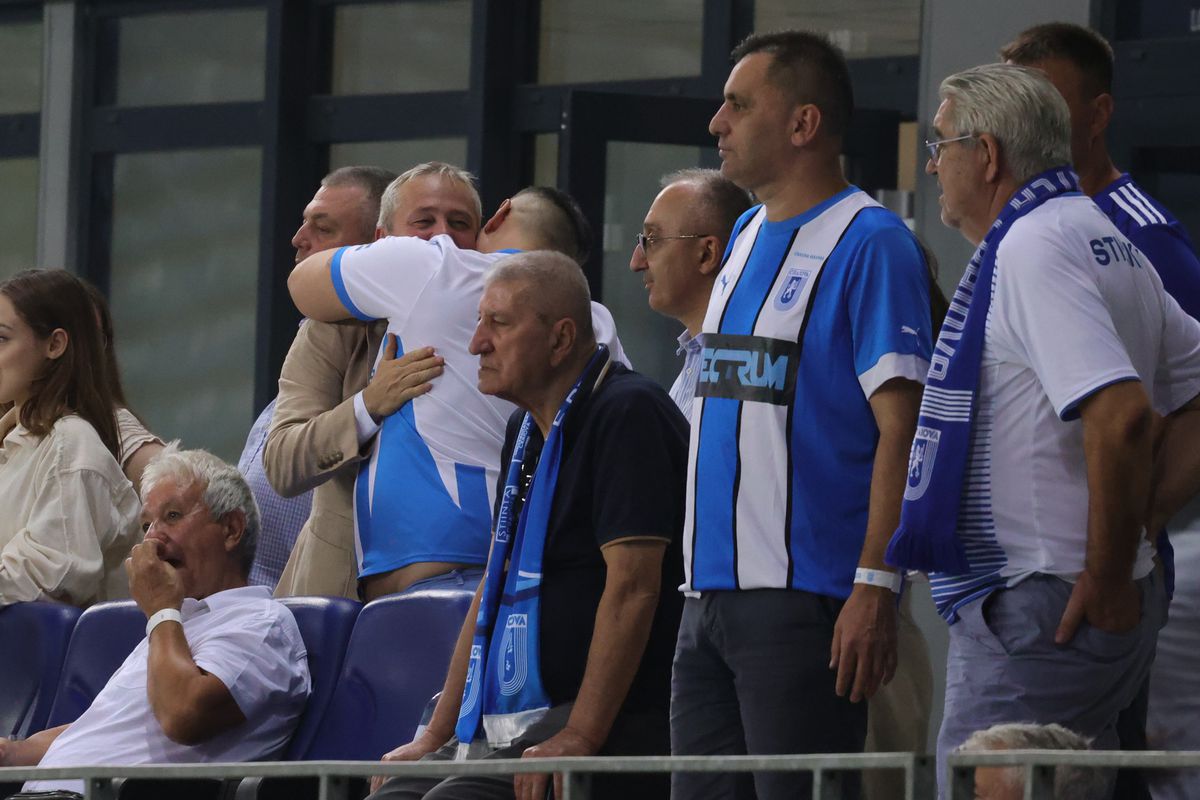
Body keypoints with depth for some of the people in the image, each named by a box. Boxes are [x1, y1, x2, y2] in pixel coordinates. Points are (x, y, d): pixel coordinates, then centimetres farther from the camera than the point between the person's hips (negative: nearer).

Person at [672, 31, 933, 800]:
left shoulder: (871, 244, -9)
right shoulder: (748, 235, 17)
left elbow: (900, 429, -15)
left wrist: (876, 586, -22)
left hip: (805, 594, -9)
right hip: (712, 588, 9)